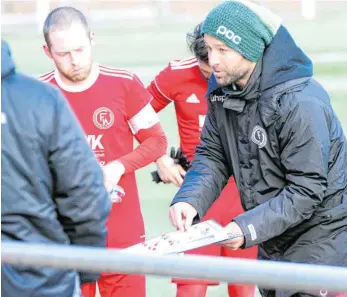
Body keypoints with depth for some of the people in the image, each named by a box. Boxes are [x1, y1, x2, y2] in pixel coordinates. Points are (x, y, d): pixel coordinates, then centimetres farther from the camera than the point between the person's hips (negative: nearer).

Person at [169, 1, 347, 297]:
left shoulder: (300, 103, -27)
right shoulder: (223, 90, -3)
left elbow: (306, 190, -26)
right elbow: (213, 155, 0)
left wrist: (248, 227, -31)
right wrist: (190, 199, -19)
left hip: (321, 237, -8)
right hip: (274, 241, 8)